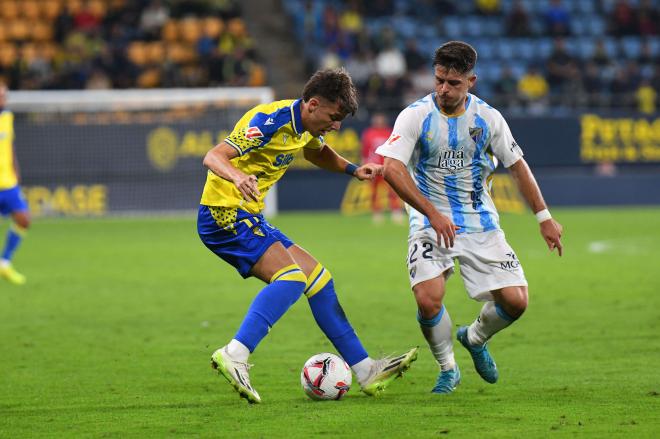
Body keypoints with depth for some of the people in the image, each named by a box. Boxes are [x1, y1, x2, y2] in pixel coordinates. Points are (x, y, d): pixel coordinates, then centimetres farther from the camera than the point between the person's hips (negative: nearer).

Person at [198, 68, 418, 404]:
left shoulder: (304, 126, 8)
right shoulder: (271, 121, -21)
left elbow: (317, 153, 34)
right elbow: (213, 157, -29)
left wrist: (352, 169, 18)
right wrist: (237, 176, -50)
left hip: (248, 218, 10)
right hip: (224, 214, -10)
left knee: (318, 279, 10)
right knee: (292, 277, -27)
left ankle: (366, 372, 15)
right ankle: (235, 355, -37)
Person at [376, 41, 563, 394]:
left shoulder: (488, 118, -2)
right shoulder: (415, 116, -11)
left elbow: (517, 166, 9)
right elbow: (391, 168, -21)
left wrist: (545, 218, 8)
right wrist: (433, 215, -29)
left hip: (480, 223, 3)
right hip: (430, 223, -3)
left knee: (515, 301, -6)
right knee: (428, 301, -23)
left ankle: (475, 338, 28)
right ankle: (447, 368, 6)